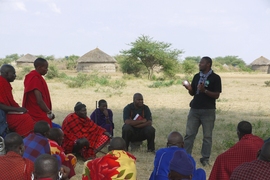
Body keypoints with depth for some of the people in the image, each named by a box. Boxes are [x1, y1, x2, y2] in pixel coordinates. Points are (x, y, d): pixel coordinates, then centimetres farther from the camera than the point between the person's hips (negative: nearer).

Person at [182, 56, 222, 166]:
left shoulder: (215, 78, -5)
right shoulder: (197, 76, 11)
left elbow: (216, 95, -9)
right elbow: (192, 93, 14)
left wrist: (204, 91, -23)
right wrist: (189, 88, -8)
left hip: (208, 111, -5)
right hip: (194, 109, 5)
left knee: (207, 136, 3)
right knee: (189, 134, 4)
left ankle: (205, 159, 10)